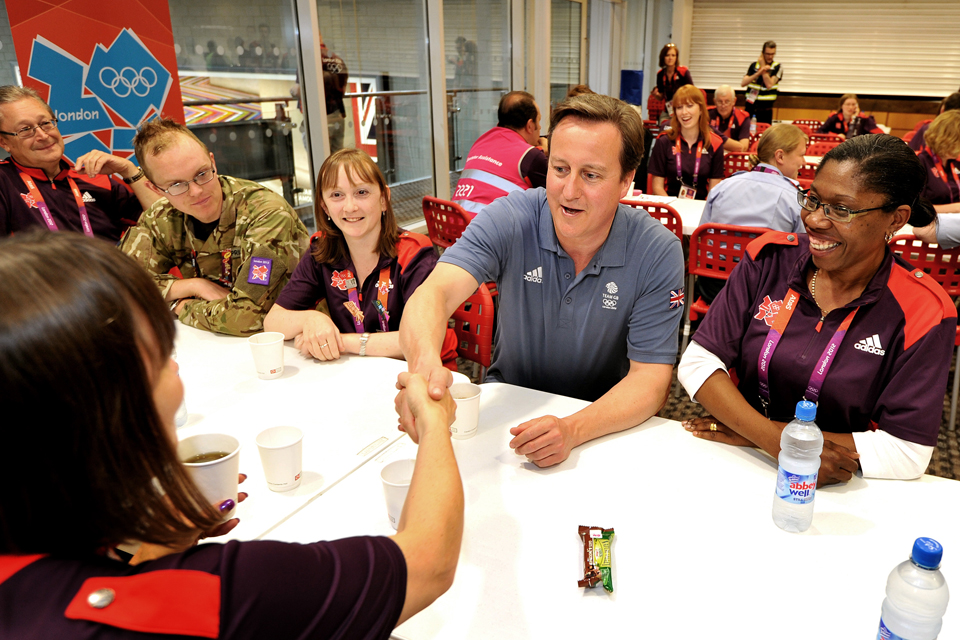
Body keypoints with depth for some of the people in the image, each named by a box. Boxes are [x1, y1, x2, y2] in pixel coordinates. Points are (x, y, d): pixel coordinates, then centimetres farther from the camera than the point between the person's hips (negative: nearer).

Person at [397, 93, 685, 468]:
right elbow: (436, 293, -28)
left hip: (606, 417, -1)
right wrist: (425, 362, -52)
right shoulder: (509, 220, -15)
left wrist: (573, 429, -36)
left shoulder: (658, 254, -15)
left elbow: (651, 379, -17)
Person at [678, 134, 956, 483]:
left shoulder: (923, 313, -10)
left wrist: (751, 433, -17)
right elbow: (697, 362, -7)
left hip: (838, 494, 0)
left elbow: (908, 453, -14)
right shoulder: (770, 258, -4)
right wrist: (776, 440, -22)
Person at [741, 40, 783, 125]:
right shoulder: (753, 65, 7)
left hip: (765, 110, -2)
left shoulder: (778, 67, -1)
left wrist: (763, 66, -9)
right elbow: (743, 83, -4)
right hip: (750, 107, 2)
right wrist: (759, 72, -16)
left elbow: (769, 84, -14)